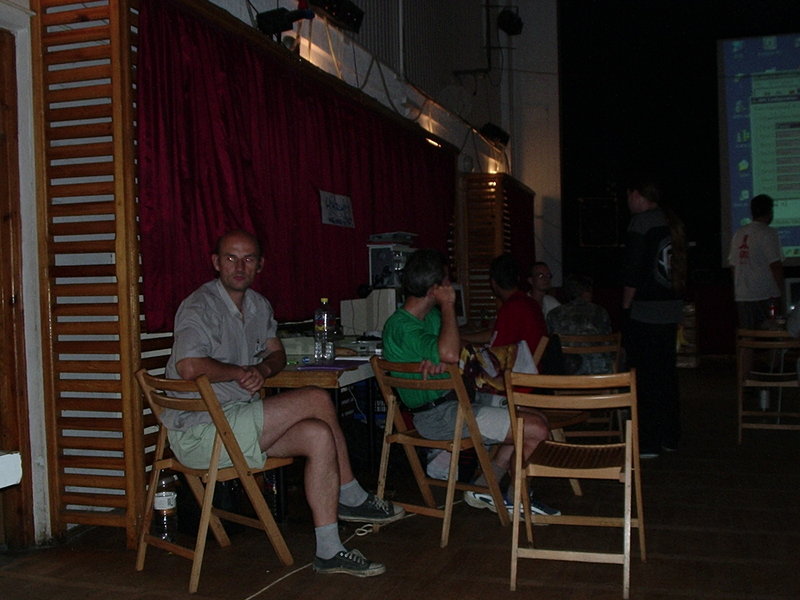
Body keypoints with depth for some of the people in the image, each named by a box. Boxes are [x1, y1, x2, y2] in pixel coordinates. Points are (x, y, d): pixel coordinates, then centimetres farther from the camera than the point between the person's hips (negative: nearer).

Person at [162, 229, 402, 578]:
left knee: (318, 435, -12)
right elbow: (189, 367, -29)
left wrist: (262, 369, -2)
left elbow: (277, 353, 23)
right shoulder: (200, 307, -14)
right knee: (318, 400, -16)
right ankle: (352, 498, -1)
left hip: (238, 423, 9)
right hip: (199, 434, -9)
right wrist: (242, 372, -13)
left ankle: (329, 550, -3)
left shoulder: (258, 305, 14)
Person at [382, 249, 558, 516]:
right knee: (536, 430, -14)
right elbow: (450, 354, -35)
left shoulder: (431, 315, 12)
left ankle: (483, 489, 13)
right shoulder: (401, 326, -20)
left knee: (536, 421, 13)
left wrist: (437, 359, -17)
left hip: (454, 404, 10)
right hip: (438, 416, -10)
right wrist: (448, 305, -22)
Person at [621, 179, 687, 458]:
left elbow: (632, 270, -15)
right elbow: (679, 268, 16)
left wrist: (626, 306, -6)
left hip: (645, 312, -8)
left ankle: (648, 443, 0)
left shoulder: (642, 221, -11)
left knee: (644, 376, -3)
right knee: (666, 373, 15)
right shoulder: (672, 222, 12)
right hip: (671, 310, 8)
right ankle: (669, 437, 23)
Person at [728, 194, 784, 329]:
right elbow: (775, 266, -14)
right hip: (764, 296, -6)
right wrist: (780, 292, -7)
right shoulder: (768, 233, -8)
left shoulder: (738, 233, 11)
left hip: (740, 296, 6)